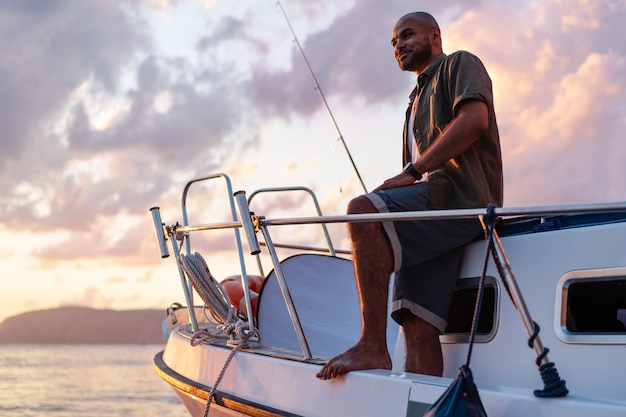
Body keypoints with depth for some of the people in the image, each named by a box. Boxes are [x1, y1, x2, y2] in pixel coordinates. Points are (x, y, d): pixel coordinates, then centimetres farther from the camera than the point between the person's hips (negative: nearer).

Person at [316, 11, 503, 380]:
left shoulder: (460, 65, 11)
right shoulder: (419, 99, 37)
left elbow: (475, 119, -10)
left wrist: (412, 172, -13)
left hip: (461, 196, -9)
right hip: (432, 199, 9)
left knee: (363, 211, -31)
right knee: (418, 323, -7)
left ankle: (373, 346, -35)